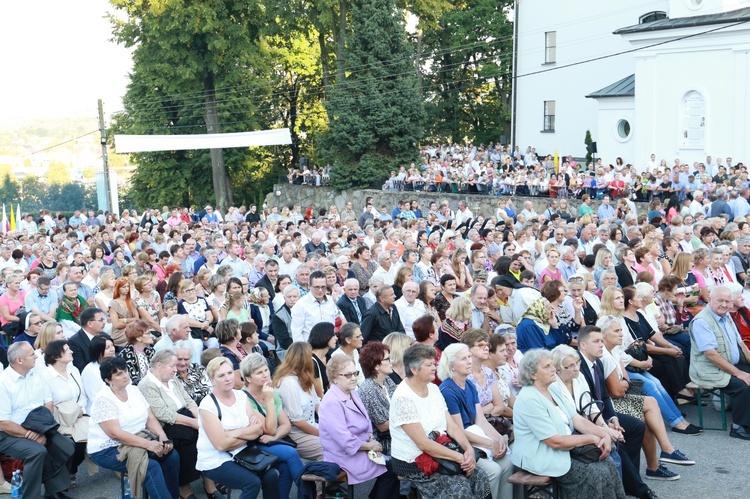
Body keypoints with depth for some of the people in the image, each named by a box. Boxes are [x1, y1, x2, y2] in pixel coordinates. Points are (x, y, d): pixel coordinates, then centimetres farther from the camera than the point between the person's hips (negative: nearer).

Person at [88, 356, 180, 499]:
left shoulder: (134, 390, 5)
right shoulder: (103, 399, -17)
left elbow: (150, 418, 4)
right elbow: (115, 433, -25)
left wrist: (162, 436, -16)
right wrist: (148, 444, -29)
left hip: (139, 439, 7)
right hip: (108, 449, -7)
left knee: (172, 456, -13)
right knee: (151, 466, -28)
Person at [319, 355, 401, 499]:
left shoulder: (353, 394, 6)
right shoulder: (331, 403, -24)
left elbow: (367, 423, 14)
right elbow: (346, 441, -26)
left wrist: (371, 440, -5)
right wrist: (370, 446, -14)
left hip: (359, 450, 9)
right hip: (345, 457, -9)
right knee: (389, 469, -12)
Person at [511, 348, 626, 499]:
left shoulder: (553, 388, 6)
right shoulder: (529, 400, -22)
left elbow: (577, 419, 6)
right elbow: (555, 442, -22)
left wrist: (604, 434, -10)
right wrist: (591, 438, -13)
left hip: (565, 449, 8)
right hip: (543, 459, -8)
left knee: (608, 465, -5)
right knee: (599, 474, -13)